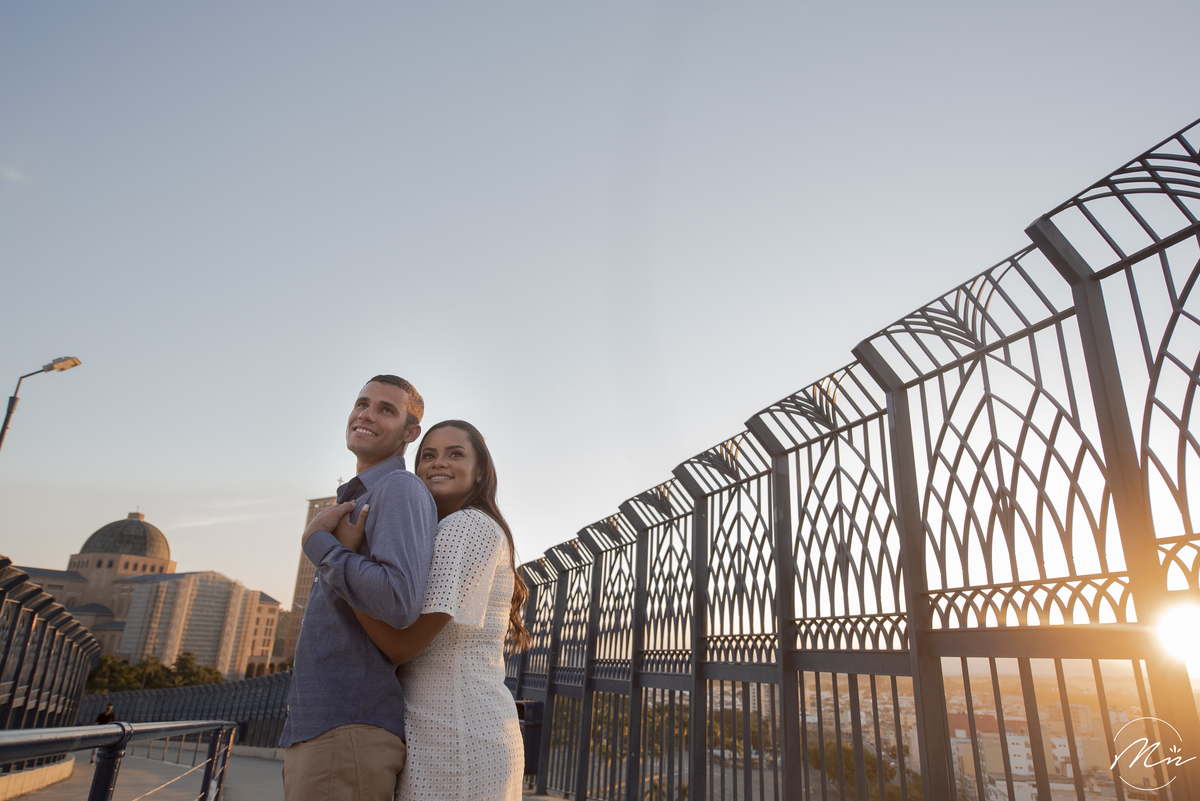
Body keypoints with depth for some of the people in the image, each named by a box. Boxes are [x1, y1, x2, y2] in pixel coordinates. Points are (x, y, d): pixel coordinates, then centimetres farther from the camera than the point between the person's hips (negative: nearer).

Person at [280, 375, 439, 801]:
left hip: (352, 730, -10)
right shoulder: (357, 513, 24)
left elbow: (399, 604, -23)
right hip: (314, 734, 10)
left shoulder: (402, 489, -8)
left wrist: (317, 542, -11)